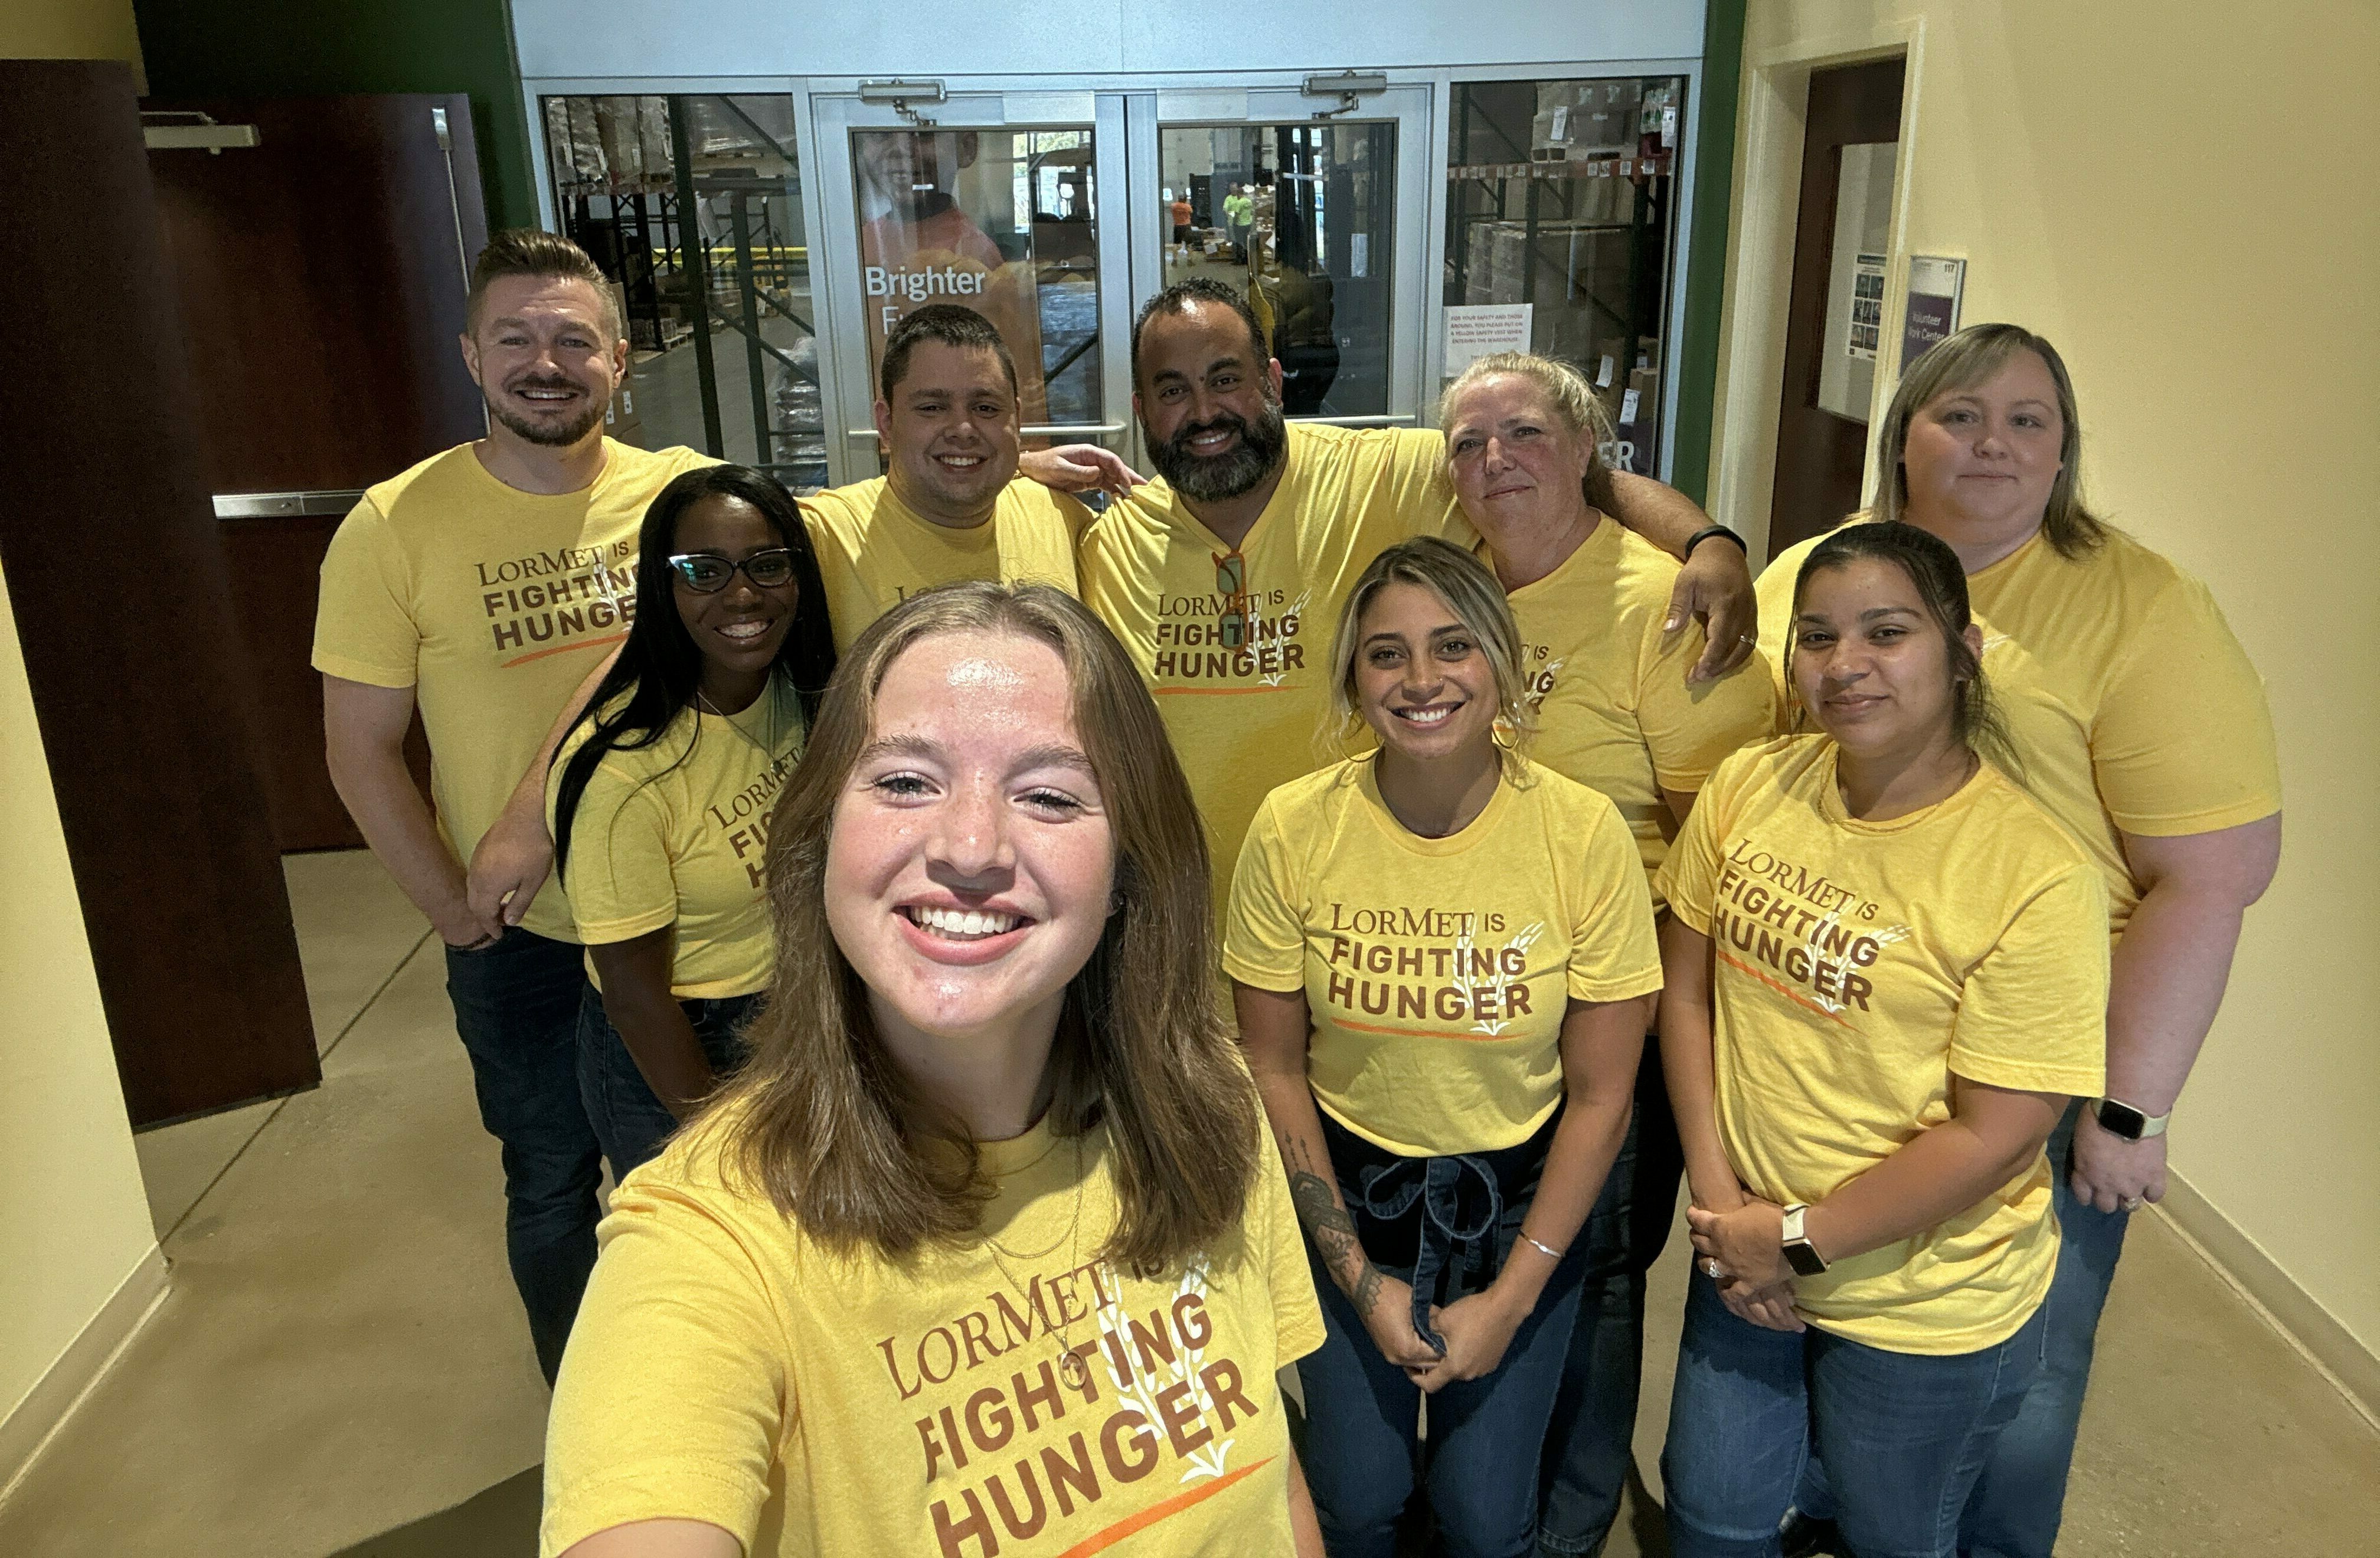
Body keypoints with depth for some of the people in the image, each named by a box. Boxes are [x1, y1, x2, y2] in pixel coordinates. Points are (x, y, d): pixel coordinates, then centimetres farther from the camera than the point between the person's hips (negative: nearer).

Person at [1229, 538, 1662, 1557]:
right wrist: (1358, 1278, -6)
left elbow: (1600, 1093, -9)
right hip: (1348, 1183, 1)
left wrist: (1511, 1298, -8)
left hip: (1518, 1196, 0)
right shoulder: (1293, 830, -15)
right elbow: (1274, 1067, -6)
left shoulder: (1584, 834, -16)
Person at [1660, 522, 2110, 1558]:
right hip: (1746, 1261, 4)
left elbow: (1992, 1137, -20)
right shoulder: (1748, 788, -8)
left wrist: (1799, 1238, -16)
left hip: (1924, 1314, -4)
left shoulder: (2036, 876, -22)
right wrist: (1717, 1197, -6)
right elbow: (1686, 988, 0)